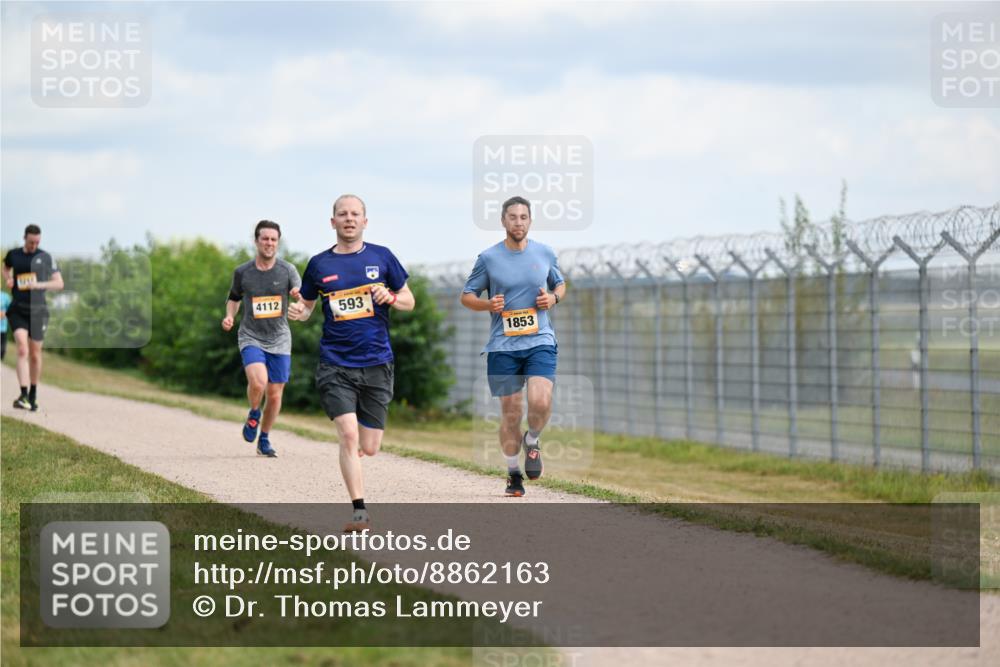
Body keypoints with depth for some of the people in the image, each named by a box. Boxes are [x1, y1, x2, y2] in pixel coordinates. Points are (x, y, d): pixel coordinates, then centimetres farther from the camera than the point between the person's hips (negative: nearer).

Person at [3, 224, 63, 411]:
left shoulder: (46, 258, 0)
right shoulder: (13, 255, 5)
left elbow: (59, 283, 1)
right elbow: (6, 267, 28)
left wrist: (40, 285, -16)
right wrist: (7, 279, 6)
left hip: (38, 311, 0)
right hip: (17, 311, 0)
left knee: (35, 354, 9)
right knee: (22, 350, -17)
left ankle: (33, 395, 27)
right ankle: (23, 396, -25)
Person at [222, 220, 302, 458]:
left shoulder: (287, 270, -2)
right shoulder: (242, 272, 0)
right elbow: (234, 297, 18)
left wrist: (299, 294, -28)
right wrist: (229, 316, -2)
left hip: (279, 340, 1)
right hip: (251, 338, -1)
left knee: (275, 395, 4)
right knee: (258, 382, -26)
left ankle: (264, 440, 25)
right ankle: (253, 415, 5)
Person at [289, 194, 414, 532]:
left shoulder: (381, 257, 5)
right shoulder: (319, 264, 5)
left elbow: (409, 300, 12)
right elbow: (307, 305, 17)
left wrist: (391, 298, -10)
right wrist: (298, 312, -6)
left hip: (376, 364, 1)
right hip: (335, 364, -1)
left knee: (369, 448, 2)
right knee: (348, 434, -17)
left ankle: (352, 452, 39)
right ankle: (359, 510, -11)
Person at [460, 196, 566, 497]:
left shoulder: (545, 254, 6)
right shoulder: (488, 258, 1)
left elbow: (560, 284, 22)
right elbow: (467, 295, 9)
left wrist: (553, 298, -1)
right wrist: (487, 305, -12)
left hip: (540, 342, 0)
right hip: (503, 346, 0)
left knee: (540, 401, -21)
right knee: (510, 413, 2)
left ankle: (532, 441, 11)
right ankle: (513, 472, 20)